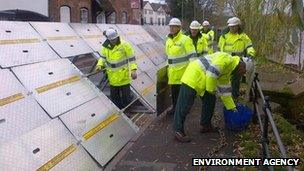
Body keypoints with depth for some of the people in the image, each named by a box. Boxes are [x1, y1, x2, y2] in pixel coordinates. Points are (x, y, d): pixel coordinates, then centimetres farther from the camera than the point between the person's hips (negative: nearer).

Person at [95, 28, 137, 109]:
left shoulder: (125, 45, -15)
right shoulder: (106, 46, -3)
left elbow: (131, 58, -12)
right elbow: (103, 57, 10)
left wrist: (133, 70, -22)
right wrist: (99, 65, -8)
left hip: (123, 76, -4)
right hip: (112, 77, 4)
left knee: (125, 95, 7)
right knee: (114, 96, 15)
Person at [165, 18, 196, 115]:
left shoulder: (185, 39, -12)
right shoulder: (168, 40, 11)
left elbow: (192, 56, -13)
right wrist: (169, 67, 23)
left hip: (183, 70, -7)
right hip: (173, 71, 7)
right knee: (174, 90, 14)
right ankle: (175, 107, 28)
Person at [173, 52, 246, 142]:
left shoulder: (227, 71, 19)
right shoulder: (226, 59, -12)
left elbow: (225, 91, 25)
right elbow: (212, 72, -24)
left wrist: (232, 108, 26)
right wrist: (211, 90, -12)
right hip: (194, 75, -11)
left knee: (210, 100, 16)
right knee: (184, 105, -8)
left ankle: (205, 125, 27)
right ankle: (178, 130, -2)